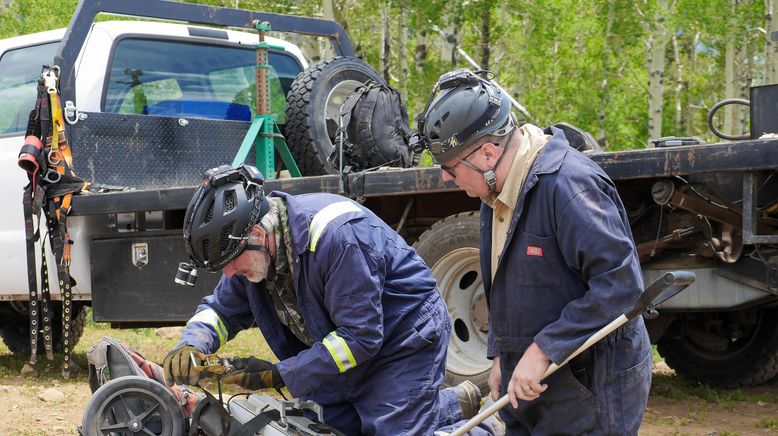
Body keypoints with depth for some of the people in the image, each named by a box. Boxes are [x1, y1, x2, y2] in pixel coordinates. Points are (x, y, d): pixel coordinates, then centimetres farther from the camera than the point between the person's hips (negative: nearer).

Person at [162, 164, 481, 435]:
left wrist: (279, 375, -29)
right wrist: (191, 346, -17)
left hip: (405, 340, -8)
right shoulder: (251, 247, -8)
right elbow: (221, 310, 6)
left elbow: (359, 337, -31)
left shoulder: (336, 235, -34)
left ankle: (458, 406, 14)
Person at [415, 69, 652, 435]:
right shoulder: (498, 191, 8)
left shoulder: (569, 185, -24)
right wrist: (501, 354, 15)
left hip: (590, 391, -9)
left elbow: (621, 281, -28)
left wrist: (544, 350, -25)